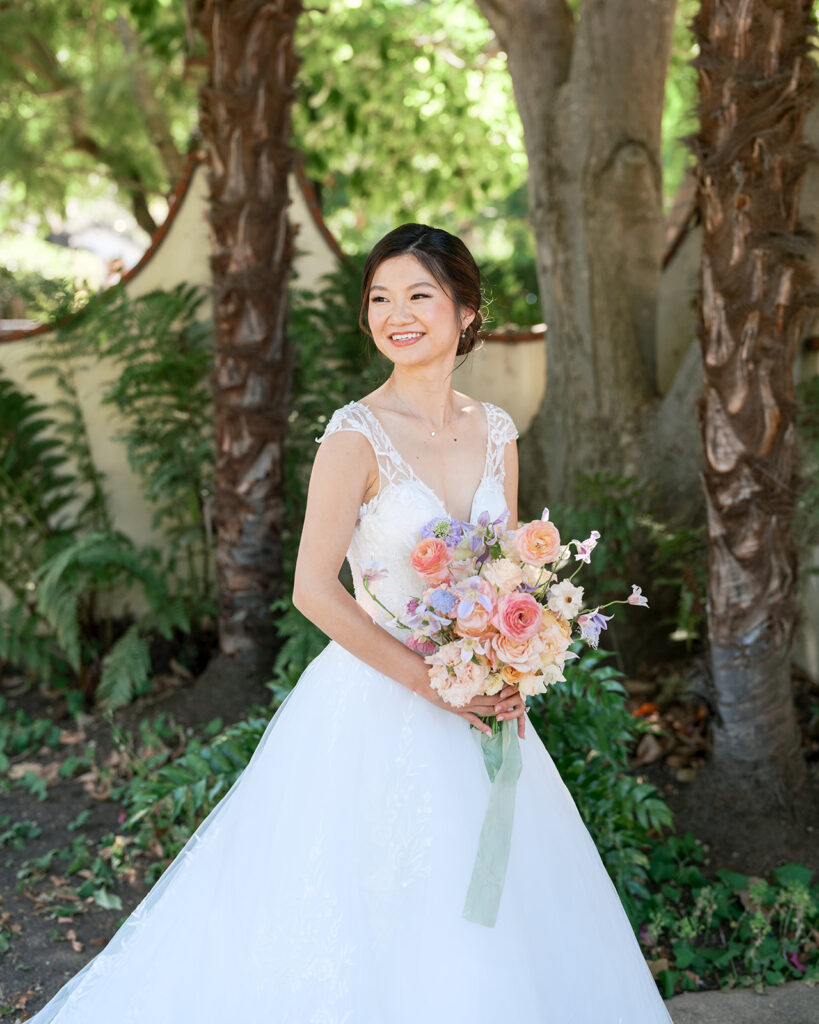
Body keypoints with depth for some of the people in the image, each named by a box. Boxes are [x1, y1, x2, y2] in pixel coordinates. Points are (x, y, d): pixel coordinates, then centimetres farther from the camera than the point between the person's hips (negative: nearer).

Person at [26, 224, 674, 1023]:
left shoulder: (495, 432, 4)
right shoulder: (358, 434, -14)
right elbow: (315, 589, -17)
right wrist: (433, 680, -17)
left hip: (474, 707, 6)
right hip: (378, 704, -5)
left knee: (481, 922, 16)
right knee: (367, 921, 6)